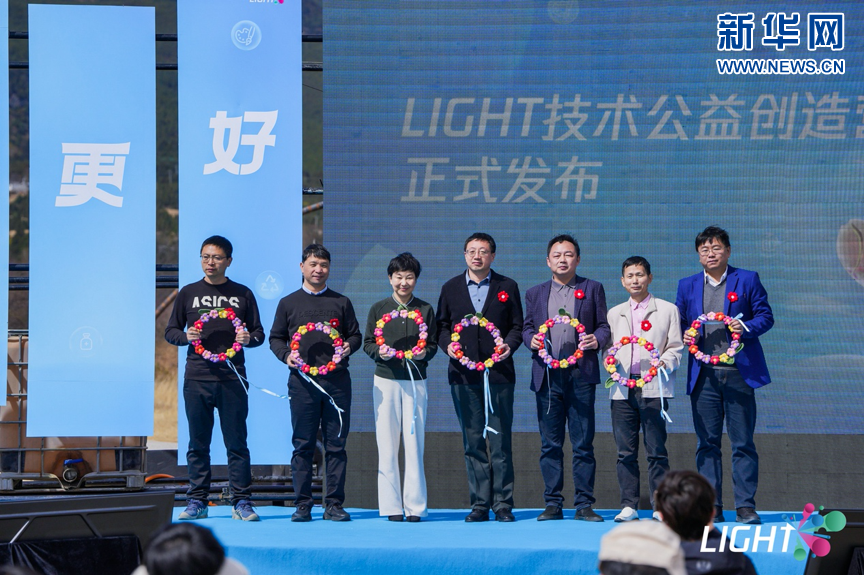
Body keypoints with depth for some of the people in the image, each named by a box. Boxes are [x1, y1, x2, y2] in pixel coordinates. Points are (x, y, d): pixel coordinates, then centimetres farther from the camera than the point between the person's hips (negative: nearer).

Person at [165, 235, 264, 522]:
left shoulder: (242, 294, 9)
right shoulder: (188, 294, 10)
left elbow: (259, 333, 11)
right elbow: (170, 331, 13)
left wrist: (249, 338, -11)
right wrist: (186, 336, -9)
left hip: (232, 377, -1)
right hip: (197, 379, 1)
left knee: (237, 442, -2)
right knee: (198, 443, 4)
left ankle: (242, 502, 0)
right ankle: (197, 501, 9)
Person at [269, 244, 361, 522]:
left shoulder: (341, 303, 13)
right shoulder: (288, 303, 11)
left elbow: (355, 334, 15)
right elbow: (275, 338, 13)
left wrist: (349, 347, -6)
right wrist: (286, 355, -6)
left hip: (336, 380, 1)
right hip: (302, 379, -1)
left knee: (336, 444, 0)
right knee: (303, 444, 1)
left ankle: (334, 504, 4)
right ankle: (303, 504, 5)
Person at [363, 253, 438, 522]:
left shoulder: (425, 310, 9)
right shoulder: (378, 309, 7)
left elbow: (433, 344, 10)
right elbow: (367, 342, 8)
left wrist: (424, 352, -12)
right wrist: (379, 352, -13)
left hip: (415, 381, 0)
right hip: (385, 381, 0)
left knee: (414, 443, -3)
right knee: (387, 445, -2)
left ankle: (414, 506, 1)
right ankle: (391, 506, 2)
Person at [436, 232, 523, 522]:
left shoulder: (507, 287, 9)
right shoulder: (451, 288, 13)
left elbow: (517, 325, 8)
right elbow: (441, 324, 14)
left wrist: (509, 345, -11)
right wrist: (448, 343, -5)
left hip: (498, 372, -1)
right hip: (464, 374, 2)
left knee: (500, 441, -3)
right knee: (472, 441, 2)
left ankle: (502, 504, 1)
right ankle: (479, 504, 6)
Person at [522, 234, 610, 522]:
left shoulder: (592, 289, 11)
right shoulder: (535, 294, 17)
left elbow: (603, 326, 9)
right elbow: (527, 327, 16)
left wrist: (596, 339, -12)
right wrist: (531, 339, -6)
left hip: (581, 374, -2)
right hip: (547, 376, 2)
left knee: (583, 442, -3)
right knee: (550, 443, 3)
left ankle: (584, 504, 1)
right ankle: (553, 503, 8)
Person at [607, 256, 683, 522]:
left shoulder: (667, 310, 10)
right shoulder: (614, 313, 19)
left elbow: (675, 348, 6)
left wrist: (664, 363, -13)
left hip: (654, 387, -3)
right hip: (623, 388, 3)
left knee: (656, 450, -4)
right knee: (625, 451, 1)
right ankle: (629, 505, 6)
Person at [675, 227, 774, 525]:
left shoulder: (747, 280, 6)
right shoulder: (687, 285, 14)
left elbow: (765, 316, 4)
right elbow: (679, 322, 16)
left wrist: (746, 328, -15)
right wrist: (685, 335, -6)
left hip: (738, 373, -2)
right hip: (703, 375, 2)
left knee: (742, 442, -1)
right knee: (707, 442, 3)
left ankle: (745, 506, 3)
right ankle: (711, 508, 8)